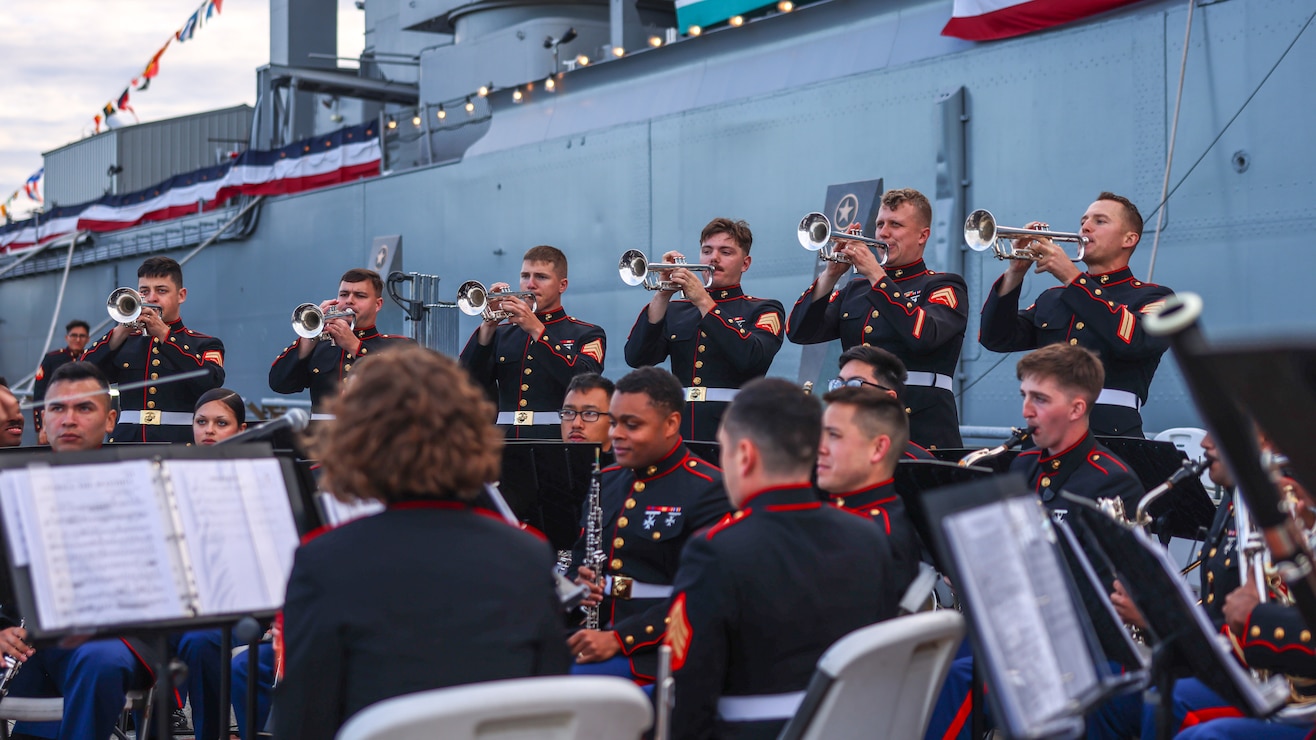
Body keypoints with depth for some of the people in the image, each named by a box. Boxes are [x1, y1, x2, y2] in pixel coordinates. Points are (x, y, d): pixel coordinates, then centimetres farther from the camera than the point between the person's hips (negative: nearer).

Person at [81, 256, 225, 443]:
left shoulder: (204, 344, 12)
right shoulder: (124, 342, 19)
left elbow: (210, 383, -10)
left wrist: (164, 334, -12)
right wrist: (121, 332, -8)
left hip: (181, 446, -2)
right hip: (127, 440, 2)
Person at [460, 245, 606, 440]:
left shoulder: (587, 335, 11)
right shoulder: (501, 333, 19)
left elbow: (584, 381, -10)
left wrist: (537, 330, -12)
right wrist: (488, 327, -4)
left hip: (558, 440, -3)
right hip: (506, 441, 3)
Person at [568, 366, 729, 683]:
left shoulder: (709, 490, -6)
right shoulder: (607, 481, 17)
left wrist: (619, 640, -22)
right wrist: (579, 585, 0)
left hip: (654, 646, -7)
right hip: (592, 633, 7)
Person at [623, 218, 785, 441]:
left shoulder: (763, 311, 10)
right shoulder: (675, 311, 19)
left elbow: (751, 358, -11)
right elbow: (636, 358, 4)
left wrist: (703, 301, -11)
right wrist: (662, 296, -4)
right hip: (679, 430, 3)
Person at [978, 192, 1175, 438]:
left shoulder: (1153, 297, 7)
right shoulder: (1052, 299, 22)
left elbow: (1134, 340, -15)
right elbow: (997, 339, 11)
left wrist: (1073, 278, -14)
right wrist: (1015, 274, -2)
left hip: (1110, 430, -4)